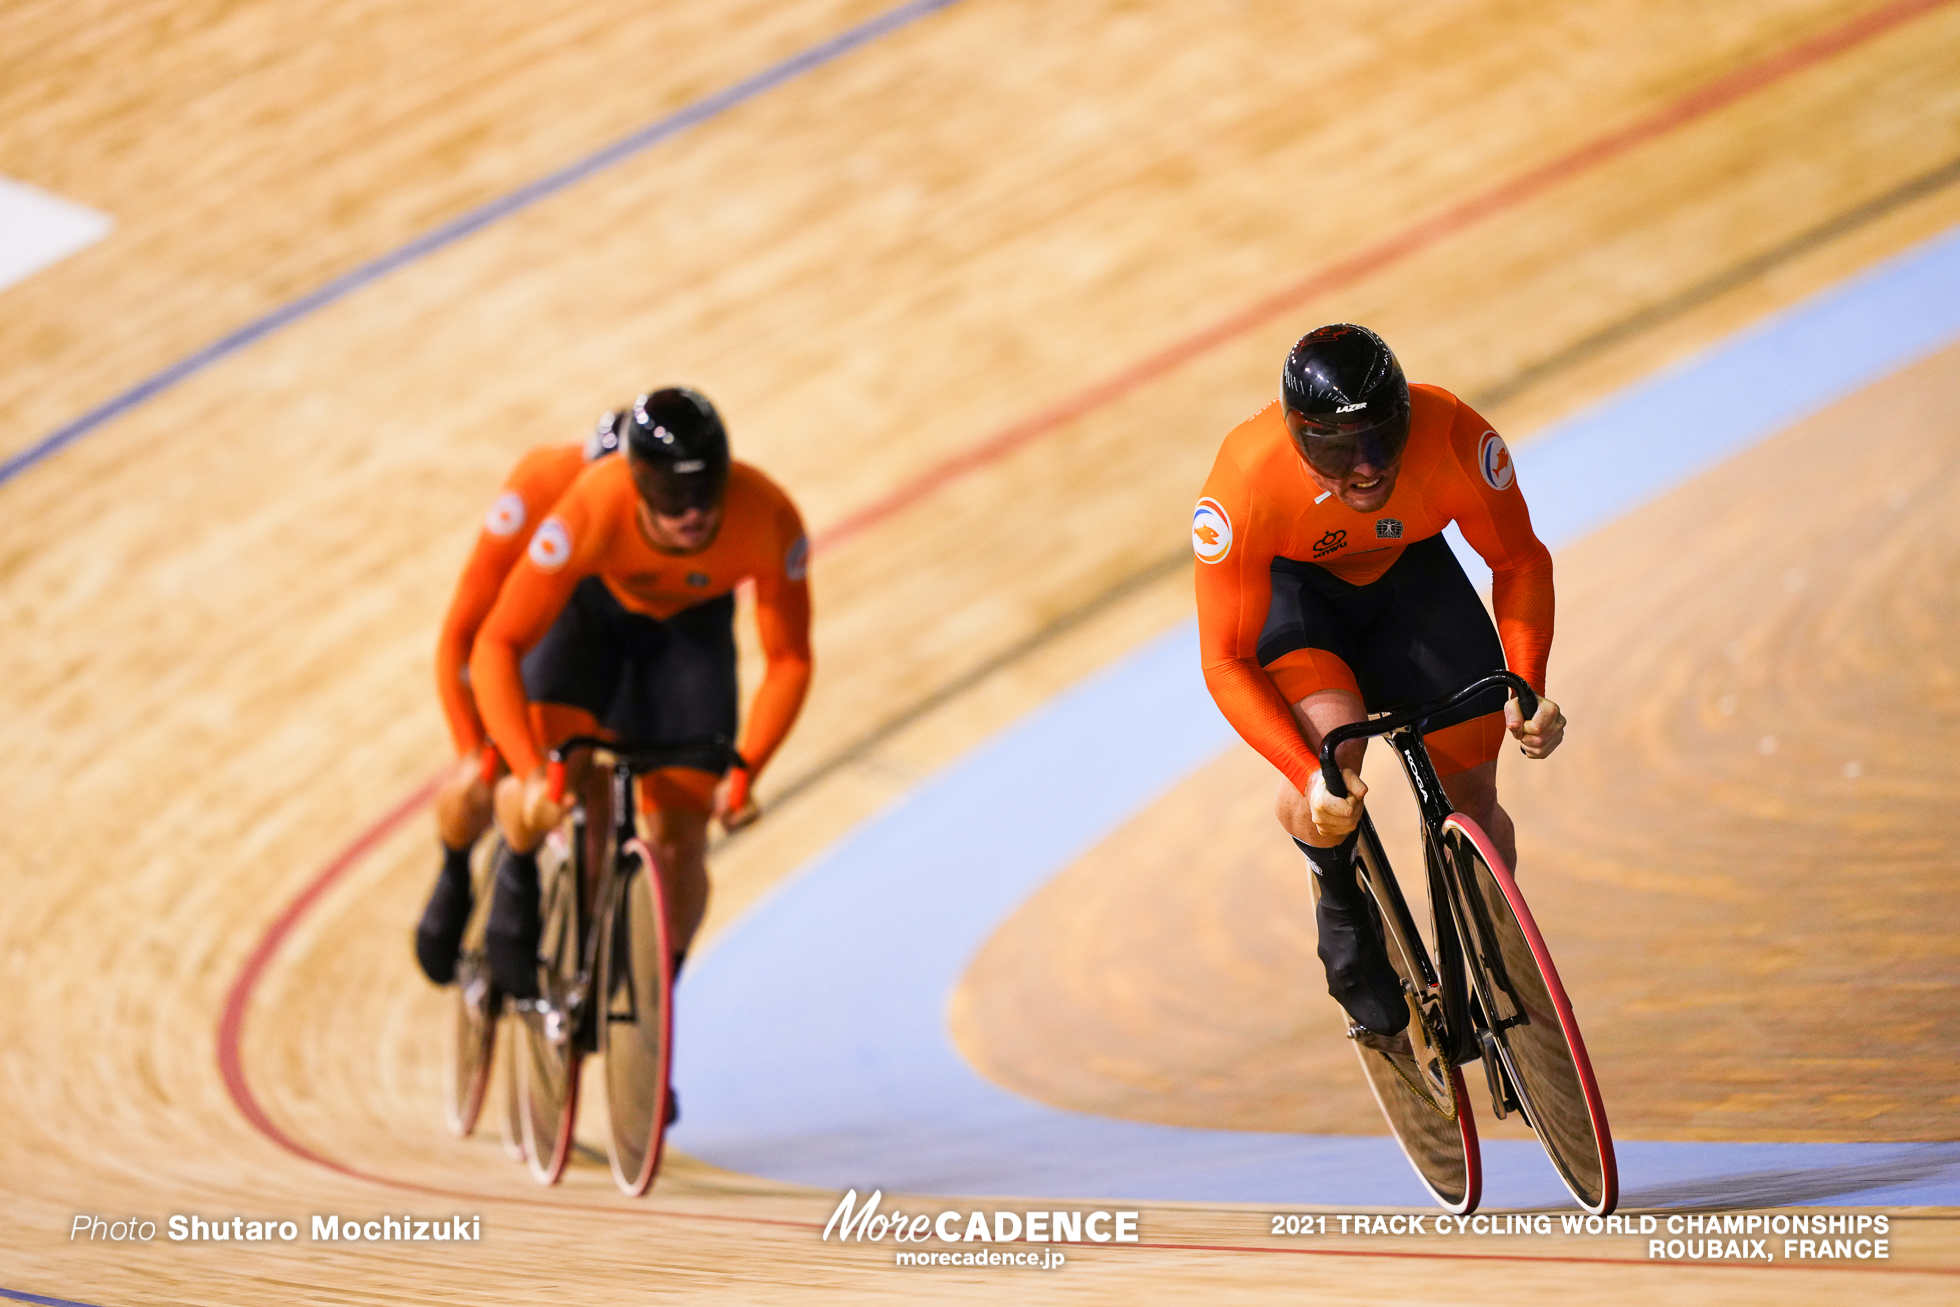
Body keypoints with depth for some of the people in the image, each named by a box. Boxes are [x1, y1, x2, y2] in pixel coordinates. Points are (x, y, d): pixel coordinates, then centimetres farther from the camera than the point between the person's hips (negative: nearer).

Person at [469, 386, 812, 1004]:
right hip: (590, 604, -1)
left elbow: (788, 660, -22)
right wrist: (528, 773, -45)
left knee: (680, 838, -5)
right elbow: (497, 645, -36)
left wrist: (745, 769, -31)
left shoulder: (768, 520, -37)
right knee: (548, 786, -23)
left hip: (692, 623, 1)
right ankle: (518, 879, 12)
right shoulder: (592, 512, -41)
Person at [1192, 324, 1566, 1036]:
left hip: (1409, 573, 2)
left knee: (1470, 800, -4)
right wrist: (1306, 777, -40)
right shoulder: (1244, 484, -37)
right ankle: (1344, 906, -1)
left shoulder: (1453, 436, -33)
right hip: (1290, 585, -2)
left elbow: (1519, 561, -14)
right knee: (1330, 744, -32)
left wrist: (1527, 685, -28)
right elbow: (1226, 661, -28)